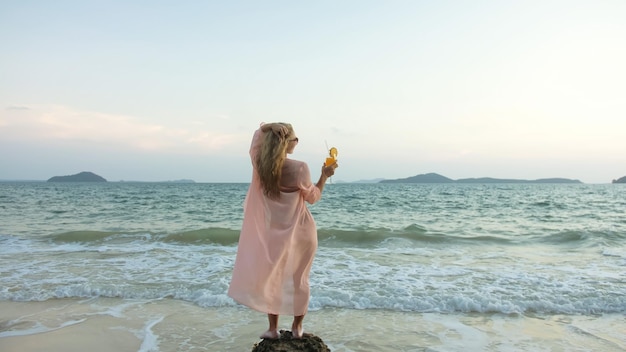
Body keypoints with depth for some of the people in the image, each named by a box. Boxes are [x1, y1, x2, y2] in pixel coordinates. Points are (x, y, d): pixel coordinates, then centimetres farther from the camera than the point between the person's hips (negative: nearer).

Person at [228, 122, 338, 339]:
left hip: (273, 232, 2)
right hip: (299, 232, -2)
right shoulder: (300, 168, -20)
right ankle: (297, 327, 26)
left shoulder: (259, 165, -12)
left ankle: (273, 329, 21)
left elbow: (259, 135, 9)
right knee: (299, 279, 14)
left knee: (272, 279, 16)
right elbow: (312, 198, -4)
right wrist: (324, 176, 5)